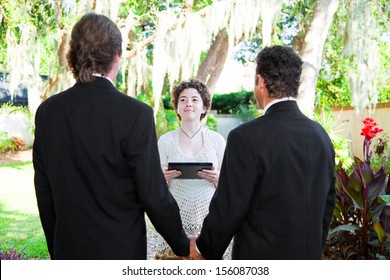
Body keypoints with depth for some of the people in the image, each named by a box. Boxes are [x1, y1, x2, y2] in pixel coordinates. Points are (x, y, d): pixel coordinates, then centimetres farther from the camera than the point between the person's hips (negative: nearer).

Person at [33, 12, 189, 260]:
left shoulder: (47, 111, -2)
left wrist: (56, 248, 17)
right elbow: (154, 195, -13)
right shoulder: (135, 114, -16)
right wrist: (183, 246, 2)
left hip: (68, 251, 5)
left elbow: (44, 192, 5)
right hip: (120, 251, -4)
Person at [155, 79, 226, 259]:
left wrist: (217, 178, -12)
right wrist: (165, 178, -13)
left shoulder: (217, 140, 3)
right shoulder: (165, 140, 3)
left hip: (208, 217, 0)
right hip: (175, 220, 0)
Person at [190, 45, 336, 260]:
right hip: (309, 258, 6)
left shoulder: (246, 137, -17)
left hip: (260, 259, -6)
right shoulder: (321, 135, 2)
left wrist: (204, 248, 1)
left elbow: (229, 208, -15)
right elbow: (328, 203, 10)